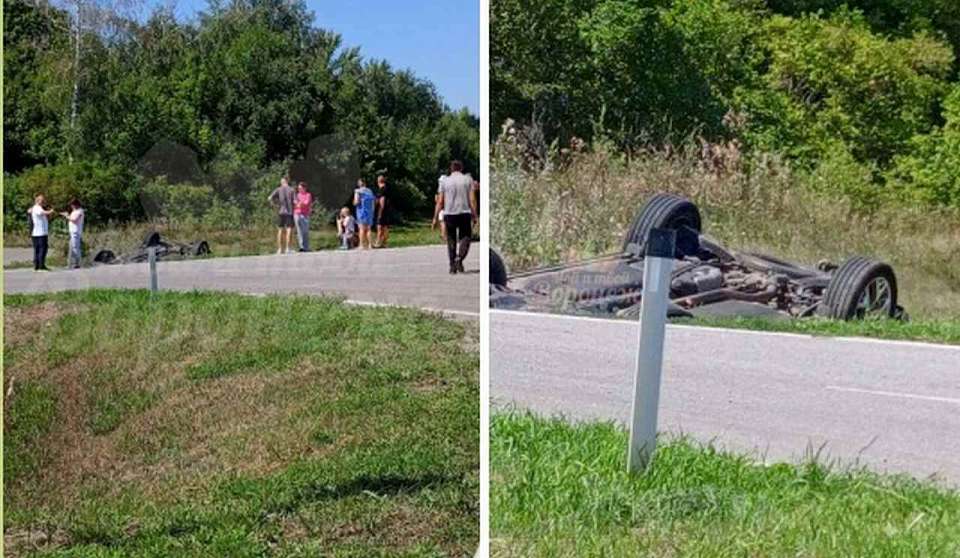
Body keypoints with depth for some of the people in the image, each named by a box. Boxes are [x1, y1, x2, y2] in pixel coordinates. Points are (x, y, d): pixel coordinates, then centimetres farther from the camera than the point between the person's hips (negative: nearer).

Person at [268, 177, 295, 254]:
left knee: (280, 231, 9)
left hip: (281, 212, 2)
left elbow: (270, 198, -5)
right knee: (288, 231, -2)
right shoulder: (291, 190, 0)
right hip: (289, 212, -2)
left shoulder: (278, 190, 4)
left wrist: (276, 204, 9)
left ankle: (280, 249, 8)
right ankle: (287, 248, -8)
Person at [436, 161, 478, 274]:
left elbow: (440, 202, 2)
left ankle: (452, 266, 9)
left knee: (451, 240, 11)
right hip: (464, 213, -1)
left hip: (449, 214, 1)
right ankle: (459, 259, -14)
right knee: (465, 238, 9)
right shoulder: (468, 179, 3)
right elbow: (472, 199, -3)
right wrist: (474, 215, 2)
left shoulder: (445, 181, 5)